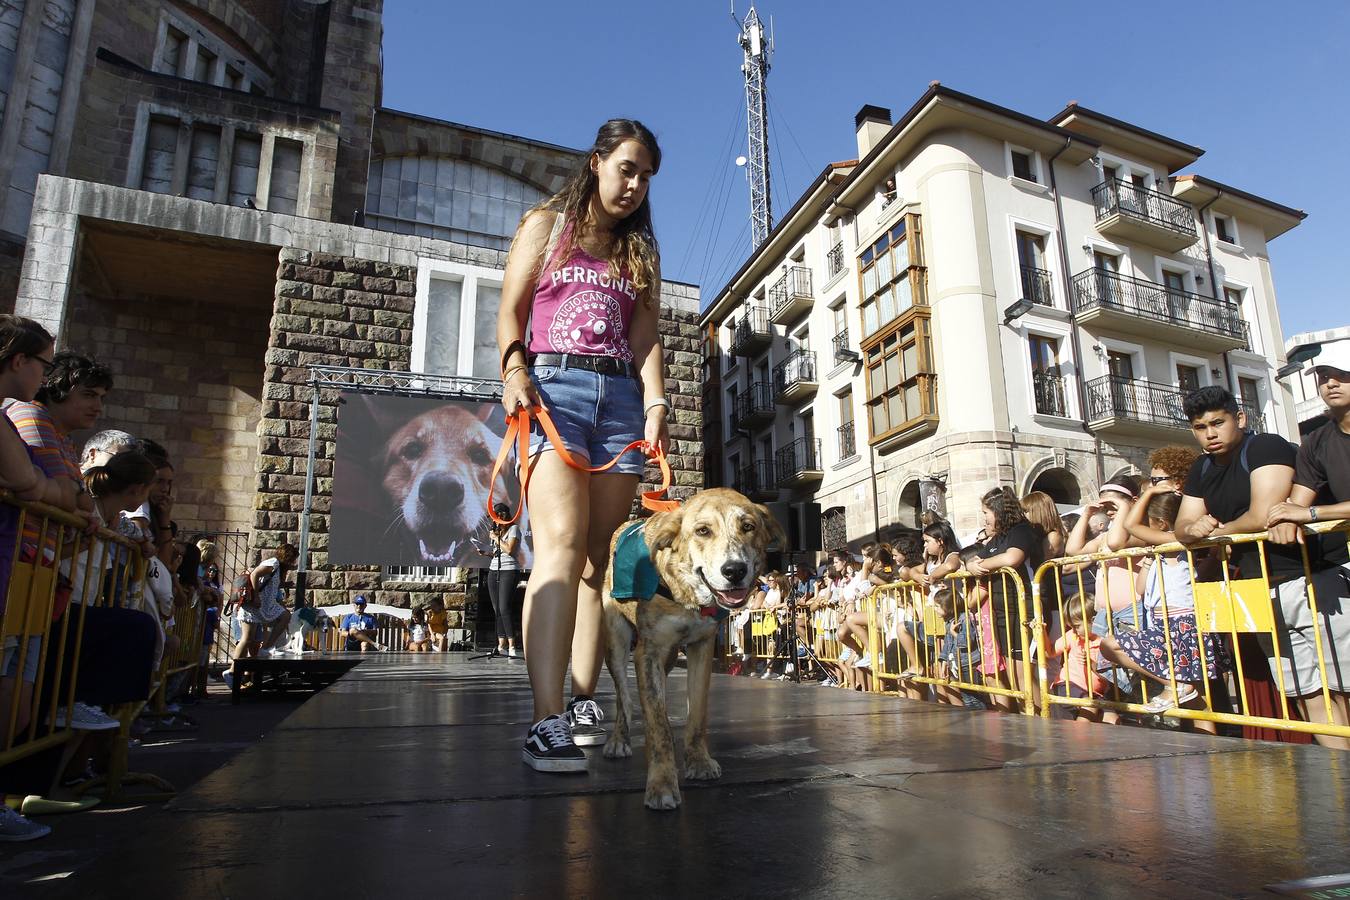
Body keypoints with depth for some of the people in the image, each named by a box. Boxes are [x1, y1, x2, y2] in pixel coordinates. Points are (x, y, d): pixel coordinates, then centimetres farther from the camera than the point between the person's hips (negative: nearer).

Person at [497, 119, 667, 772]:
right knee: (562, 543, -20)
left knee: (600, 556, -1)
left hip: (623, 397, 4)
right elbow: (510, 310, 8)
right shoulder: (547, 223, 16)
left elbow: (647, 335, 13)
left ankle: (581, 704, 5)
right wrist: (514, 368, -11)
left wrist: (655, 403, -3)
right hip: (554, 386, -4)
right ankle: (546, 724, -22)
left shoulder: (642, 251, 24)